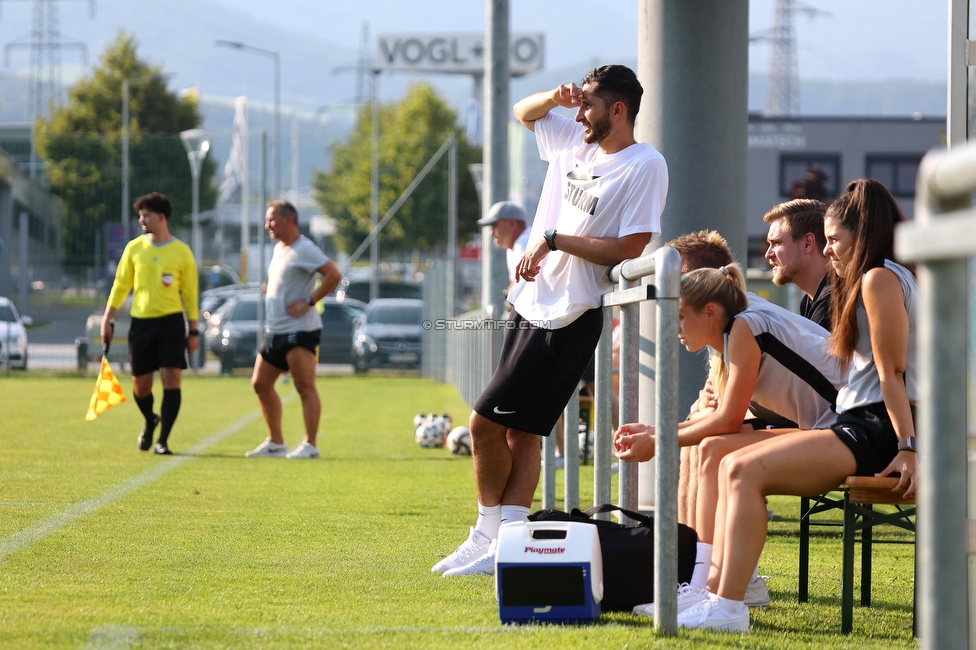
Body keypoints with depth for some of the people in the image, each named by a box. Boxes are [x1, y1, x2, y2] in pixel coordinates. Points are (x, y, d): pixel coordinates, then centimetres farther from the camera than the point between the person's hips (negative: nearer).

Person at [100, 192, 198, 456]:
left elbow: (190, 293, 5)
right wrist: (107, 319, 4)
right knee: (140, 385, 5)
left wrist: (193, 330, 2)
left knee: (171, 380, -11)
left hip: (171, 321, -2)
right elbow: (120, 285, 11)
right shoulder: (134, 248, 6)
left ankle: (162, 441, -6)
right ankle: (150, 421, 36)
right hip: (141, 322, 2)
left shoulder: (182, 252, 1)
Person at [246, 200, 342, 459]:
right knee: (260, 383, 9)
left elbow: (334, 275, -21)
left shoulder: (304, 250, -13)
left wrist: (309, 301, -20)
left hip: (299, 330, -10)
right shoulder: (278, 249, 16)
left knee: (305, 387, -8)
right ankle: (276, 442, 17)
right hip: (275, 330, 10)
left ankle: (310, 445, -6)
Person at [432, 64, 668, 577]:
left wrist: (553, 240, -16)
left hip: (567, 319, -9)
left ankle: (488, 535, 5)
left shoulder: (645, 165, -13)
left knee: (486, 422, -8)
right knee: (520, 432, 7)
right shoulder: (576, 141, 10)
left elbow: (629, 249, -19)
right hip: (530, 305, 9)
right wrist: (555, 97, 5)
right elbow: (524, 112, 27)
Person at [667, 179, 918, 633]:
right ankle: (716, 590, -2)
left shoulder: (879, 279, -9)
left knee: (747, 470, -20)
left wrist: (908, 449, -21)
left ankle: (729, 608, -25)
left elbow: (892, 373, -16)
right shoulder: (877, 279, 23)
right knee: (731, 465, 5)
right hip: (857, 424, 11)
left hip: (875, 431, -11)